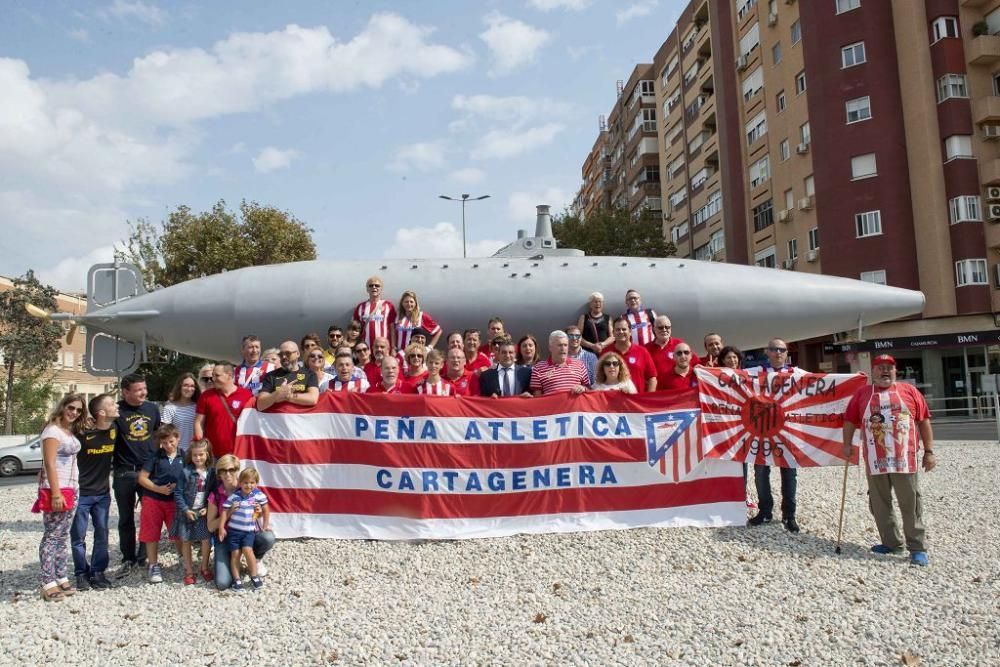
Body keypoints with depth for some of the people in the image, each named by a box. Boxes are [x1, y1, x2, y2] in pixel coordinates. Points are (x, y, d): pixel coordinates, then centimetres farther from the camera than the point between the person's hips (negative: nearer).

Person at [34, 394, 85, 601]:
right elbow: (49, 464, -17)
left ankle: (61, 579, 19)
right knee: (51, 537, -6)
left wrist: (70, 491, 8)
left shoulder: (72, 432, 13)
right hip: (55, 490, -9)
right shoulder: (53, 430, -12)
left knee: (62, 537, 12)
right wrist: (55, 494, -21)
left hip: (69, 490, 9)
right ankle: (48, 585, -4)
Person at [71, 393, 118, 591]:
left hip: (103, 493, 4)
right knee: (78, 536, 5)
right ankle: (81, 574, 18)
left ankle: (98, 572, 18)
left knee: (102, 534, 8)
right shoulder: (83, 433, -19)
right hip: (81, 493, -4)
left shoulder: (115, 429, -4)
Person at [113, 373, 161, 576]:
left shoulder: (152, 408, 6)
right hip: (124, 473, -3)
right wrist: (109, 468, -12)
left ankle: (144, 556, 20)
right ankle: (128, 559, 20)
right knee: (126, 518, 9)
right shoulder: (117, 411, -7)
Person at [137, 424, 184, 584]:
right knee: (151, 535, 7)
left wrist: (178, 486, -11)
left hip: (174, 501, 1)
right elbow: (142, 478, -5)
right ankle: (154, 566, 21)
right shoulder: (155, 457, -5)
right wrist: (159, 489, -14)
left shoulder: (183, 457, 0)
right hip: (153, 500, -1)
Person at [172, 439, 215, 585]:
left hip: (204, 512, 1)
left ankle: (205, 568, 21)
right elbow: (178, 493, -7)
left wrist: (208, 508, -10)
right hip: (187, 512, -1)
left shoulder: (211, 473, -3)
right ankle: (189, 571, 23)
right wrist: (186, 510, -13)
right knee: (186, 541, 9)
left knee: (206, 540, 1)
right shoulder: (186, 472, -9)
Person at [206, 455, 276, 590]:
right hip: (224, 537, -1)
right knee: (222, 583, -19)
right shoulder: (215, 495, -9)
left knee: (269, 538, -33)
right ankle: (225, 560, 16)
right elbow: (210, 527, -7)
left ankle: (257, 559, 3)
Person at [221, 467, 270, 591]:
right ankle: (237, 579, 12)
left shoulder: (258, 495, -5)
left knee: (247, 549, -17)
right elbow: (225, 512, 0)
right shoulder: (233, 496, -5)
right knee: (235, 553, 0)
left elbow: (266, 510, 5)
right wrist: (221, 527, -4)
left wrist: (265, 526, 6)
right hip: (233, 530, 1)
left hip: (249, 530, -1)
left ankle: (254, 576, -2)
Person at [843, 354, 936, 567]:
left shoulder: (909, 391, 6)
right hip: (875, 460, 2)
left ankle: (918, 548, 9)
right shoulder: (862, 394, 10)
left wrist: (929, 451, 1)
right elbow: (850, 419, 13)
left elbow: (924, 421, 5)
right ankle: (891, 543, 22)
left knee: (910, 504, 1)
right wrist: (847, 444, 5)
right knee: (879, 504, 9)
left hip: (904, 459, -2)